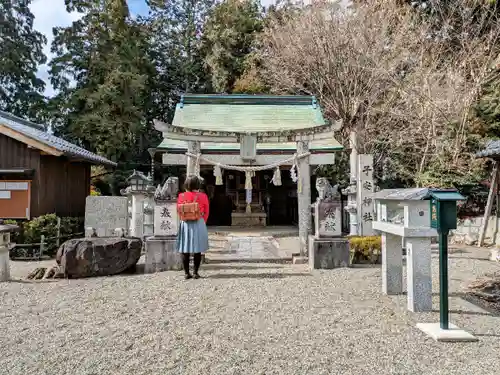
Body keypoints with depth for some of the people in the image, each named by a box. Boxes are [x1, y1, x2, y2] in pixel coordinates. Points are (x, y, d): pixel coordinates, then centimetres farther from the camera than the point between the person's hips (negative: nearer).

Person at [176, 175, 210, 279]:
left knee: (185, 250, 9)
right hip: (199, 224, -1)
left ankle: (186, 273, 12)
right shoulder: (203, 196, -6)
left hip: (185, 224, 1)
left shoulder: (181, 196, -2)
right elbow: (206, 213, 0)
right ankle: (195, 272, 11)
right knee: (197, 250, 8)